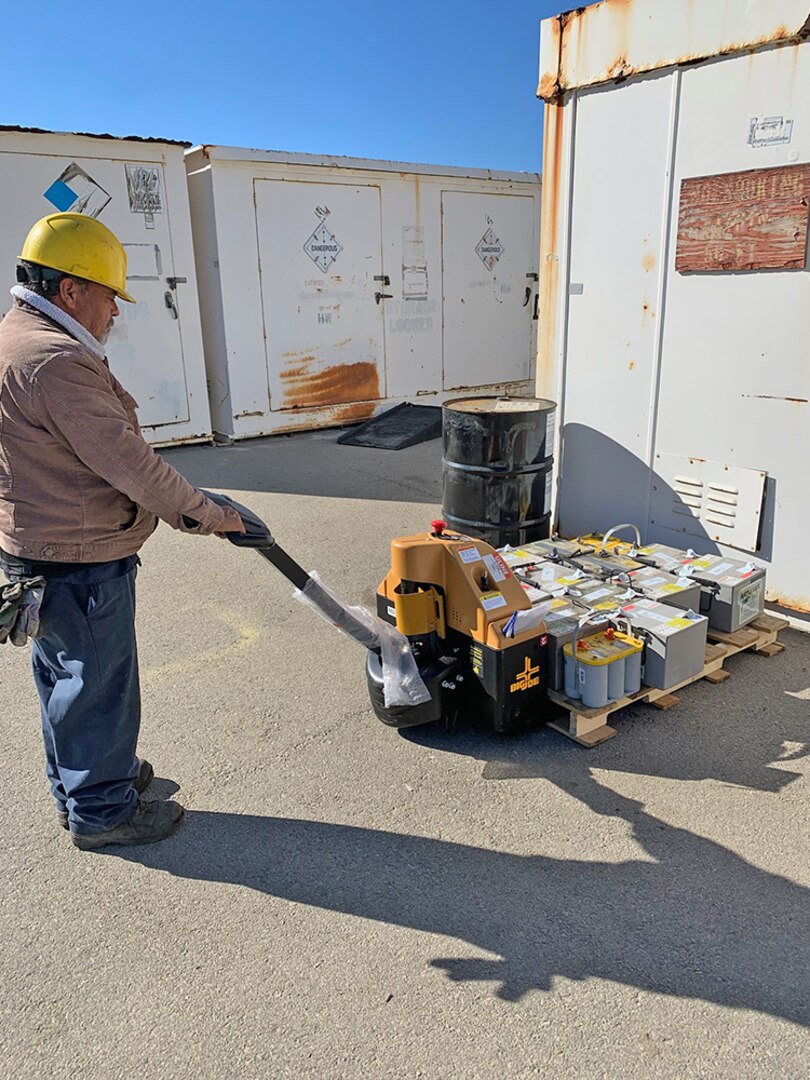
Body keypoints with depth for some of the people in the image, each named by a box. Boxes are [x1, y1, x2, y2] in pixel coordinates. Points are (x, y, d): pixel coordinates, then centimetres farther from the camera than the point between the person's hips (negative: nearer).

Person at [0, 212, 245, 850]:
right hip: (81, 559, -11)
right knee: (98, 682, 4)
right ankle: (102, 811, 22)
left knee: (63, 674, 22)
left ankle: (77, 782, 41)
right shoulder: (56, 361, -24)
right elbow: (125, 459, -25)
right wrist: (204, 514, -14)